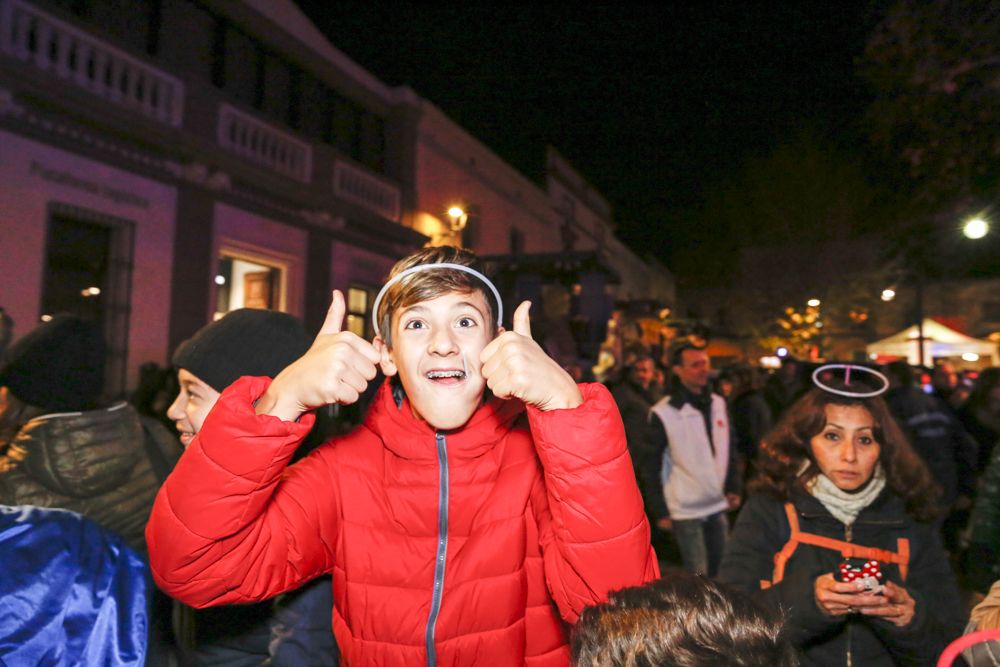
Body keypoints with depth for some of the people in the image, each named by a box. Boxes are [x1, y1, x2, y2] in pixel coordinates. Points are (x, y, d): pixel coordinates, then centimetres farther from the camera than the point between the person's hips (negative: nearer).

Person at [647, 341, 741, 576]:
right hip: (686, 511, -6)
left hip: (718, 506, 6)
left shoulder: (718, 403, 5)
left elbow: (729, 450, 15)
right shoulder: (664, 413, -14)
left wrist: (733, 488, 10)